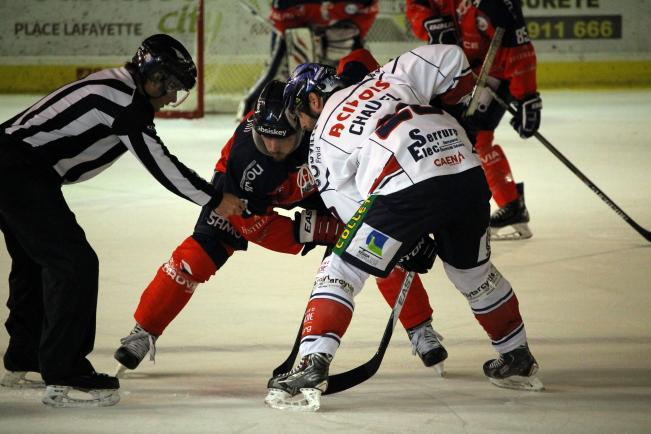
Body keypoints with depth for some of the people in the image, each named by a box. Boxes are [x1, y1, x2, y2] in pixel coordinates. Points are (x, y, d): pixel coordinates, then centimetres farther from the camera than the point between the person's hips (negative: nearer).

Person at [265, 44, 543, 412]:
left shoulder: (324, 137, 15)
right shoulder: (387, 77, 24)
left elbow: (352, 207, 11)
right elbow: (451, 59, 16)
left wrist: (409, 246, 15)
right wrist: (451, 112, 30)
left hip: (409, 188, -5)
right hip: (468, 172, 5)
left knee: (340, 272, 5)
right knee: (474, 272, 29)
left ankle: (312, 367, -9)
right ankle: (518, 360, 41)